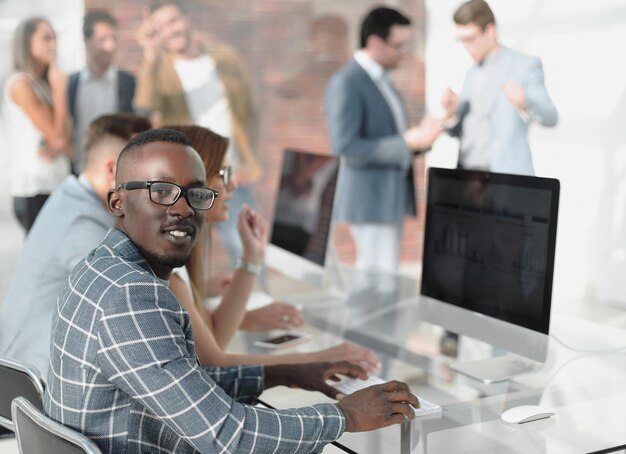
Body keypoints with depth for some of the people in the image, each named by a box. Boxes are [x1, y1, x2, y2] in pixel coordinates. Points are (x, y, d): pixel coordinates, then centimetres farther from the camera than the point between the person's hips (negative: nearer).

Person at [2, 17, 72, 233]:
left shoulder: (45, 85, 17)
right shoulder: (20, 84, -8)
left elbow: (65, 139, 12)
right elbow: (56, 135, -14)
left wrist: (61, 146, -11)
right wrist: (59, 88, -8)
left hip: (56, 186, 7)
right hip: (34, 192, -7)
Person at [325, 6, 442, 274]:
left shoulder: (382, 80, 15)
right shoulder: (346, 84, -14)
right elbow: (345, 145, -22)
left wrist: (418, 136, 1)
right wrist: (406, 143, -23)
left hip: (392, 197, 9)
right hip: (371, 199, -9)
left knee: (380, 276, 12)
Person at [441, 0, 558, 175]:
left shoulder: (526, 65, -1)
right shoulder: (473, 73, 18)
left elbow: (550, 117, -10)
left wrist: (525, 102, -31)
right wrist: (452, 111, -4)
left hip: (505, 172, -5)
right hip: (466, 172, 6)